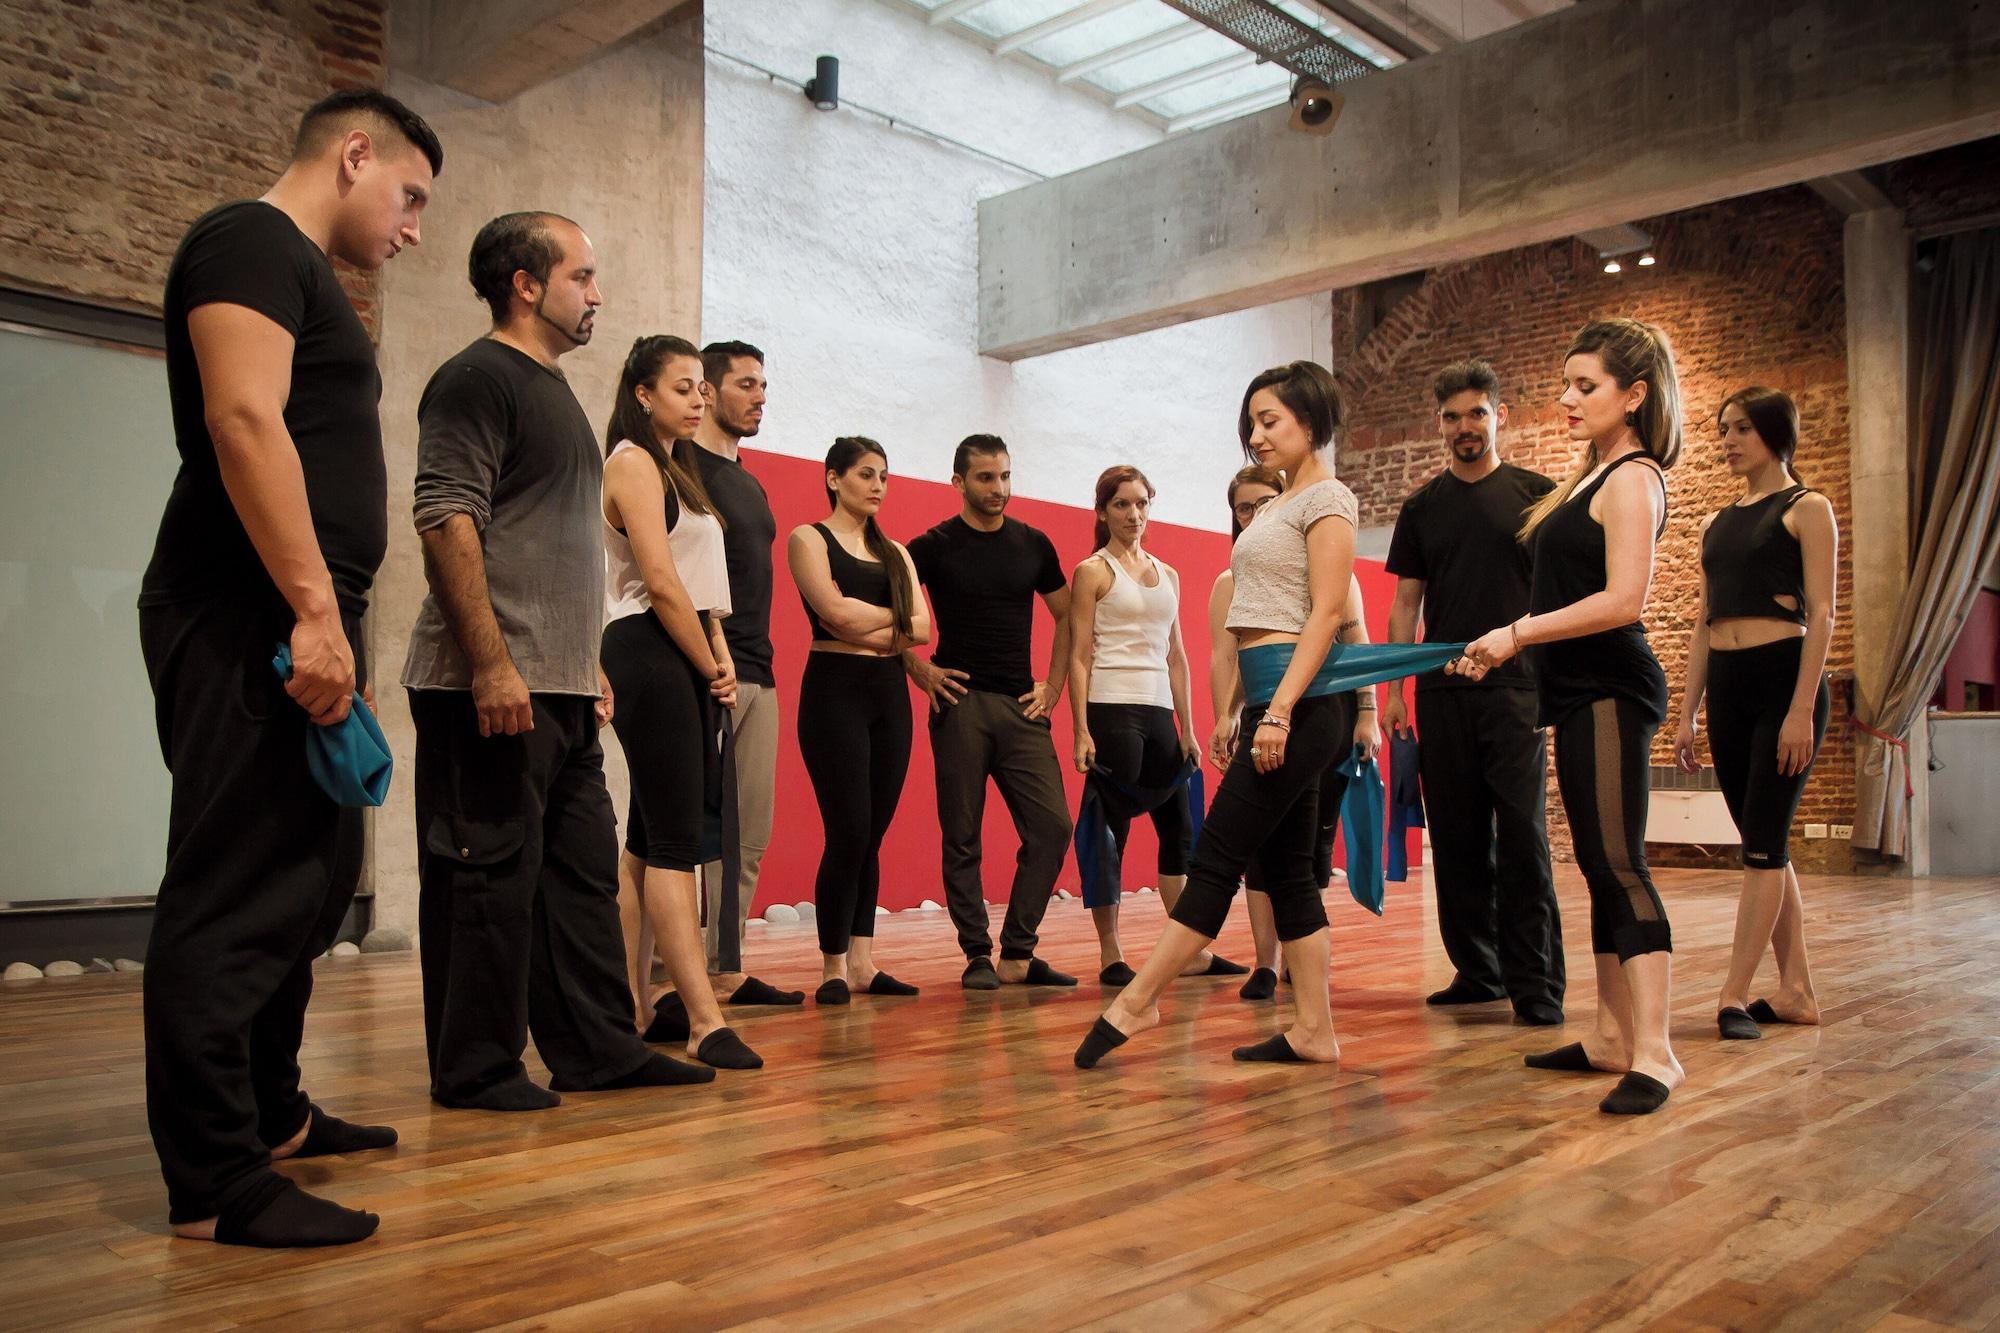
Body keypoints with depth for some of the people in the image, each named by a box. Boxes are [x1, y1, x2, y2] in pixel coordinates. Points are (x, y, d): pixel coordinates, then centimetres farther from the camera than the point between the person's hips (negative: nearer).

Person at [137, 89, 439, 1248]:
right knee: (241, 893, -8)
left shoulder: (304, 280, 25)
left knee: (313, 881, 17)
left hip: (294, 628, 11)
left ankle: (272, 1111, 30)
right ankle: (215, 1184, -2)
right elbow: (243, 422, -20)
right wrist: (315, 611, -25)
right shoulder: (253, 243, -5)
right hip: (251, 624, -11)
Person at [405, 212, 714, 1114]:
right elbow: (447, 521, -18)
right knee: (491, 873, -3)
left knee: (584, 870, 12)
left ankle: (597, 1048, 21)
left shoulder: (553, 389, 21)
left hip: (560, 690, 10)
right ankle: (475, 1070, 9)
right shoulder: (479, 378, -7)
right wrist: (492, 665, -23)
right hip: (492, 687, -10)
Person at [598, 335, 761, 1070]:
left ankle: (636, 1007, 15)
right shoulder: (633, 463, -6)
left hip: (685, 664, 10)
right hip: (650, 656, -10)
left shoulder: (677, 468, 22)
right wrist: (712, 669, -9)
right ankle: (704, 1020, -14)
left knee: (648, 839, 9)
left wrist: (720, 660, 3)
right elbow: (660, 582, -15)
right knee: (677, 839, -13)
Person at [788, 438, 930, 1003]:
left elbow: (921, 628, 3)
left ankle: (862, 962, 10)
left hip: (890, 692, 6)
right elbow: (835, 611, -13)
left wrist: (863, 629, -9)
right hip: (835, 690, -5)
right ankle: (833, 968, 1)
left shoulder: (894, 551, 18)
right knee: (849, 833, -9)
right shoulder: (809, 537, 3)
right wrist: (892, 617, 1)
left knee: (872, 836, 5)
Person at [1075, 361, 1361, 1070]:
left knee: (1216, 855, -7)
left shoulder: (1325, 498, -5)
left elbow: (1327, 612, -15)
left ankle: (1135, 1003, -3)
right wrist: (1234, 712, 16)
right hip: (1271, 700, 10)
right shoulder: (1276, 507, 21)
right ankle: (1314, 1030, 12)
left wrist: (1280, 712, -22)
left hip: (1300, 701, -10)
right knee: (1284, 866, 8)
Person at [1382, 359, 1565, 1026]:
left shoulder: (1537, 495, 5)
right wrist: (1394, 689, 5)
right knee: (1458, 842, 7)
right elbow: (1406, 604, 12)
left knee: (1522, 840, -8)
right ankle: (1477, 971, 18)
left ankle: (1536, 988, -2)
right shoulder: (1422, 507, 12)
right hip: (1442, 691, 3)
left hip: (1515, 689, -3)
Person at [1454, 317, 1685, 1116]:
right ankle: (1612, 1037, 18)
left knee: (1619, 864, -12)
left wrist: (1518, 632, -15)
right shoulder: (1592, 476, 18)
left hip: (1611, 691, -10)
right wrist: (1504, 648, 13)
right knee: (1600, 867, 11)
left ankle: (1654, 1054, -11)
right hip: (1582, 692, 10)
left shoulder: (1632, 478, -10)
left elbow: (1623, 600, -21)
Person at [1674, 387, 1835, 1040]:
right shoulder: (1717, 522, 17)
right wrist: (1686, 713, 11)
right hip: (1726, 686, 7)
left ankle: (1734, 995, -6)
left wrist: (1802, 709, -17)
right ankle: (1796, 990, 16)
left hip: (1783, 677, -7)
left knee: (1763, 843, -7)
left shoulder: (1806, 509, -1)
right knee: (1766, 845, 9)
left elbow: (1821, 615, -9)